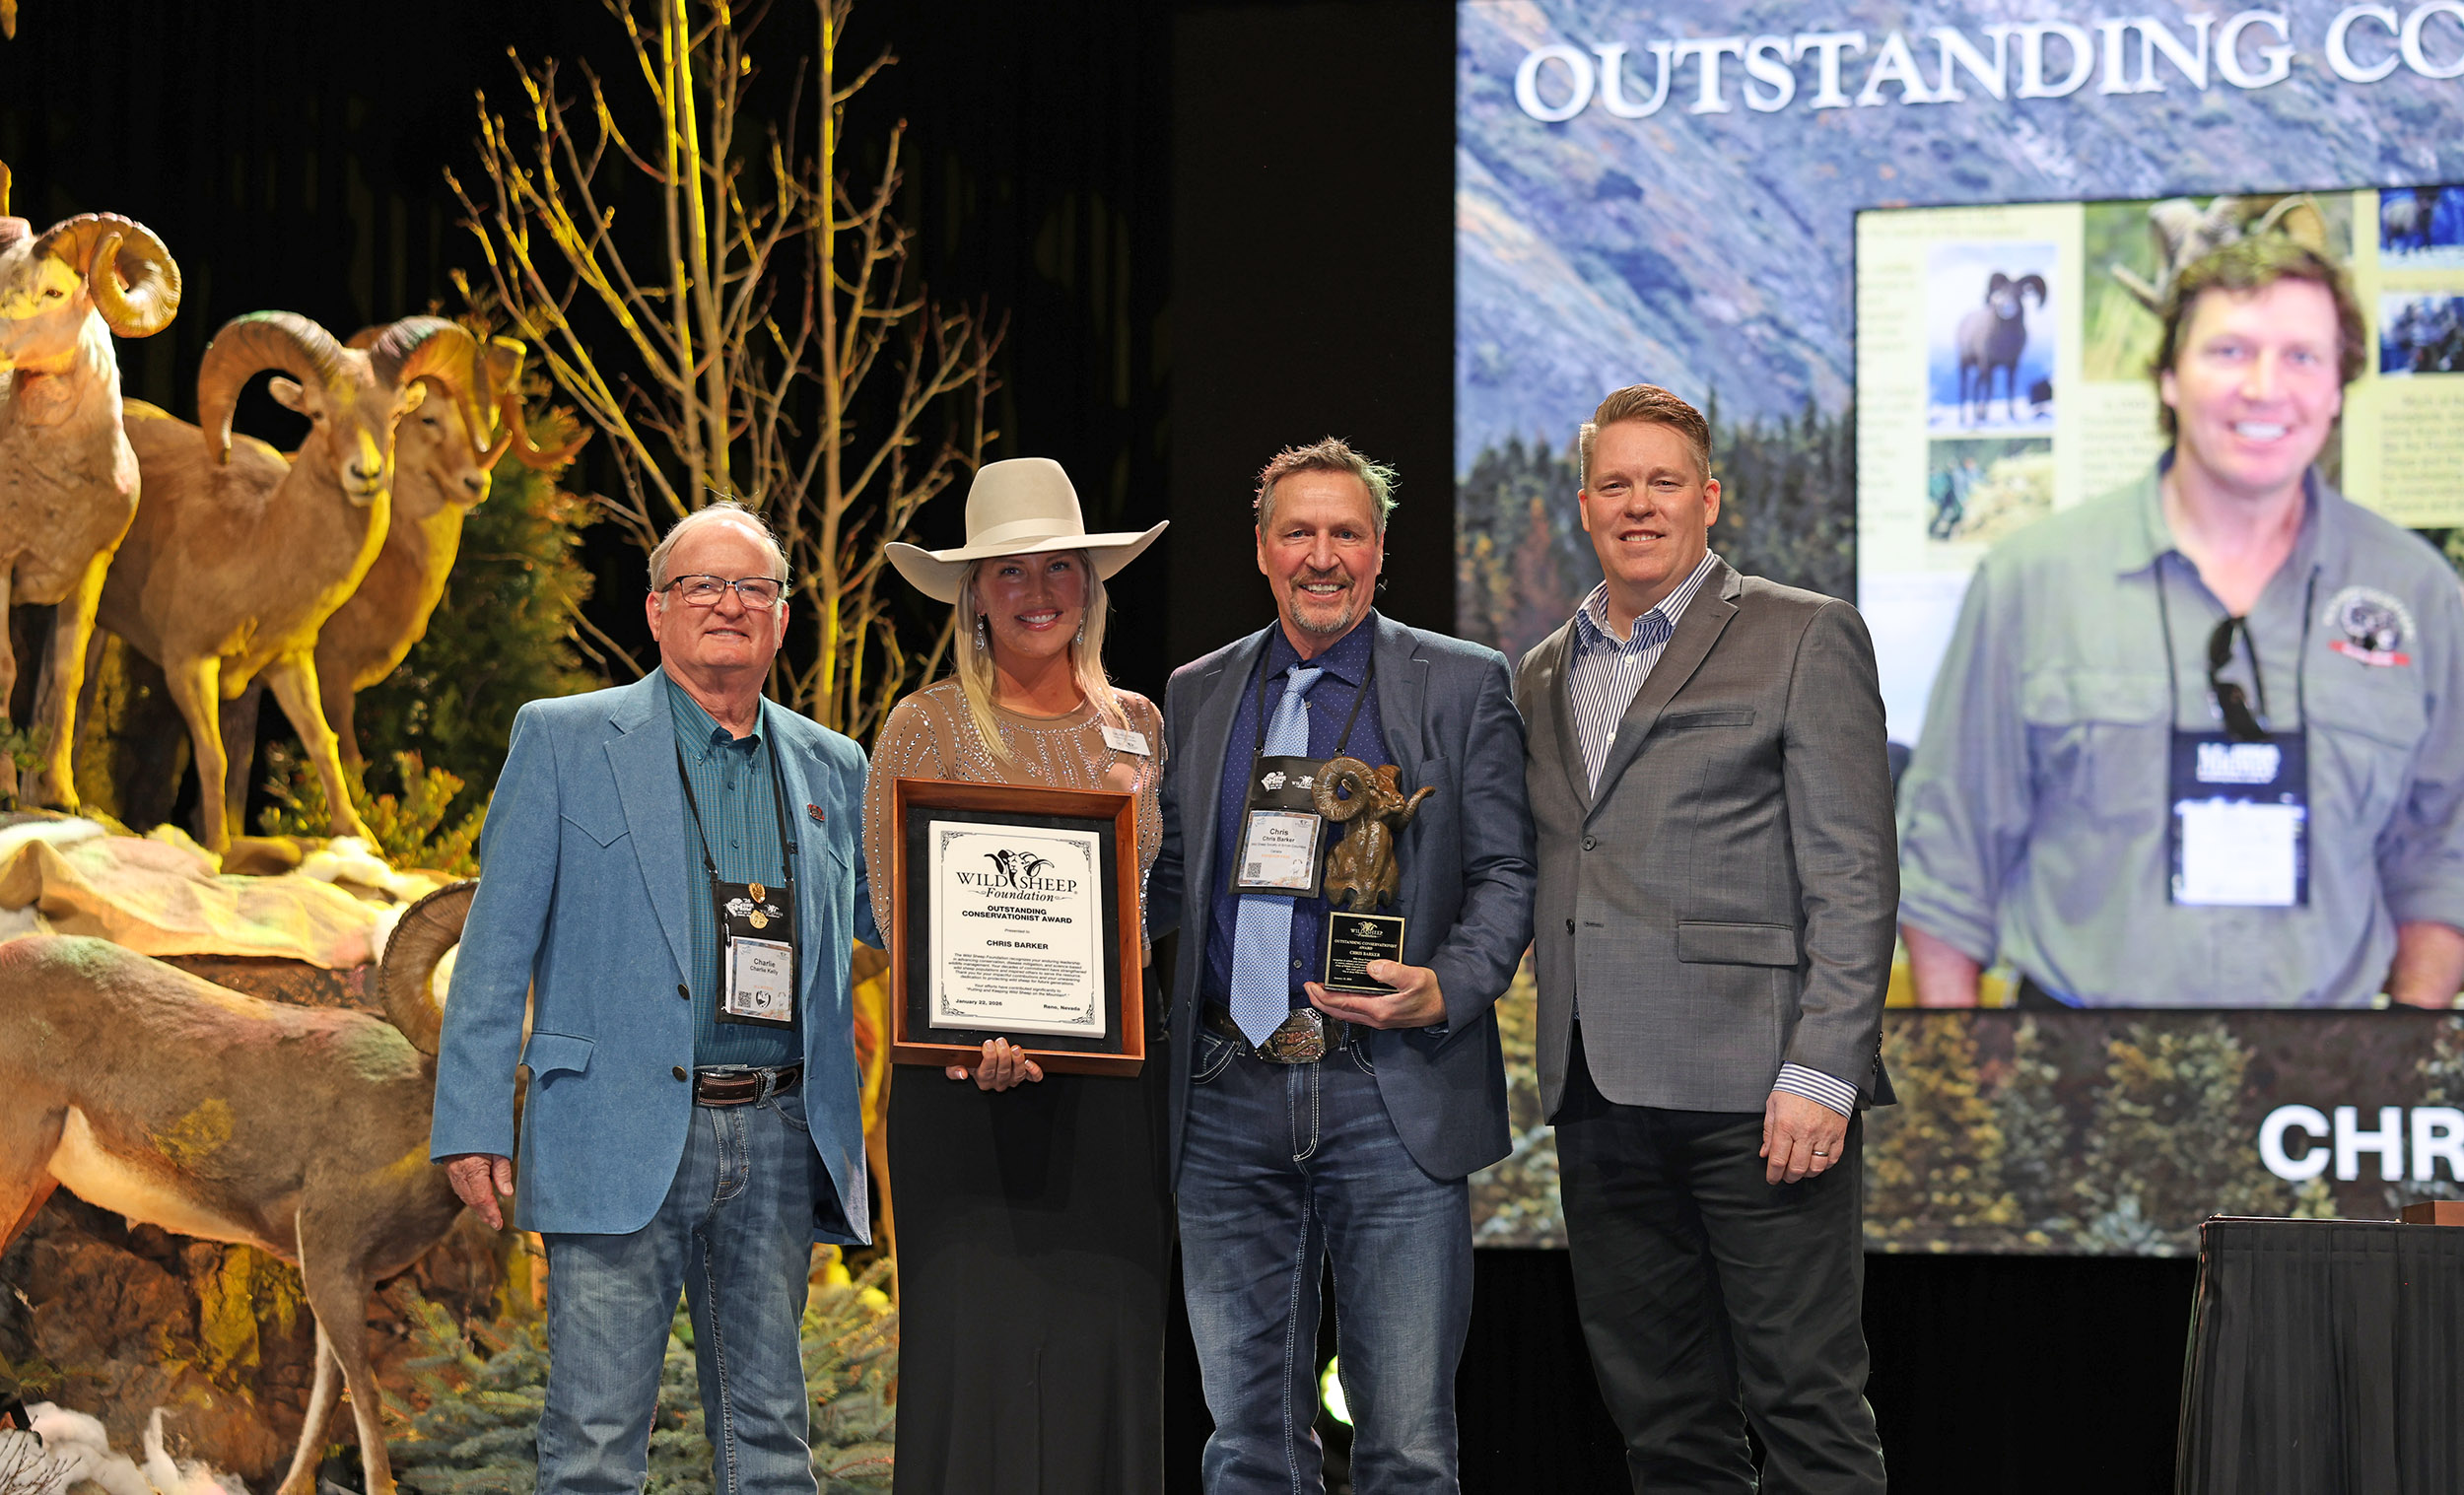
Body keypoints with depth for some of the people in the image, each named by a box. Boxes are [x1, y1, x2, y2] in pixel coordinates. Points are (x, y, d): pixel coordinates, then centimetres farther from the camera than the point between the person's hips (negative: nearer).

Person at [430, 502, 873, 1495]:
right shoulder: (563, 740, 3)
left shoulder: (833, 768, 14)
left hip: (777, 1142, 4)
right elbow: (497, 941, 0)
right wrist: (472, 1125, -7)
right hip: (622, 1136, -4)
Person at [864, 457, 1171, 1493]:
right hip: (972, 1090, -4)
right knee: (978, 1351, -6)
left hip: (1111, 1086, 4)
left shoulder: (1137, 725, 12)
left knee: (1106, 1348, 2)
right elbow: (898, 913, -6)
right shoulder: (928, 727, 0)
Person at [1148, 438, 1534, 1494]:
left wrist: (1448, 991, -16)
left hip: (1394, 1099, -3)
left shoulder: (1463, 686, 4)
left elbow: (1507, 872, 1)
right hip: (1228, 1101, 3)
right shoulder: (1196, 695, 15)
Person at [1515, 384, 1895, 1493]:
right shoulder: (1543, 675, 19)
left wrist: (1821, 1074, -14)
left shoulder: (1804, 638, 1)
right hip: (1599, 1100, 6)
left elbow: (1853, 877, -5)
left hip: (1753, 1089, -6)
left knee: (1805, 1404, -6)